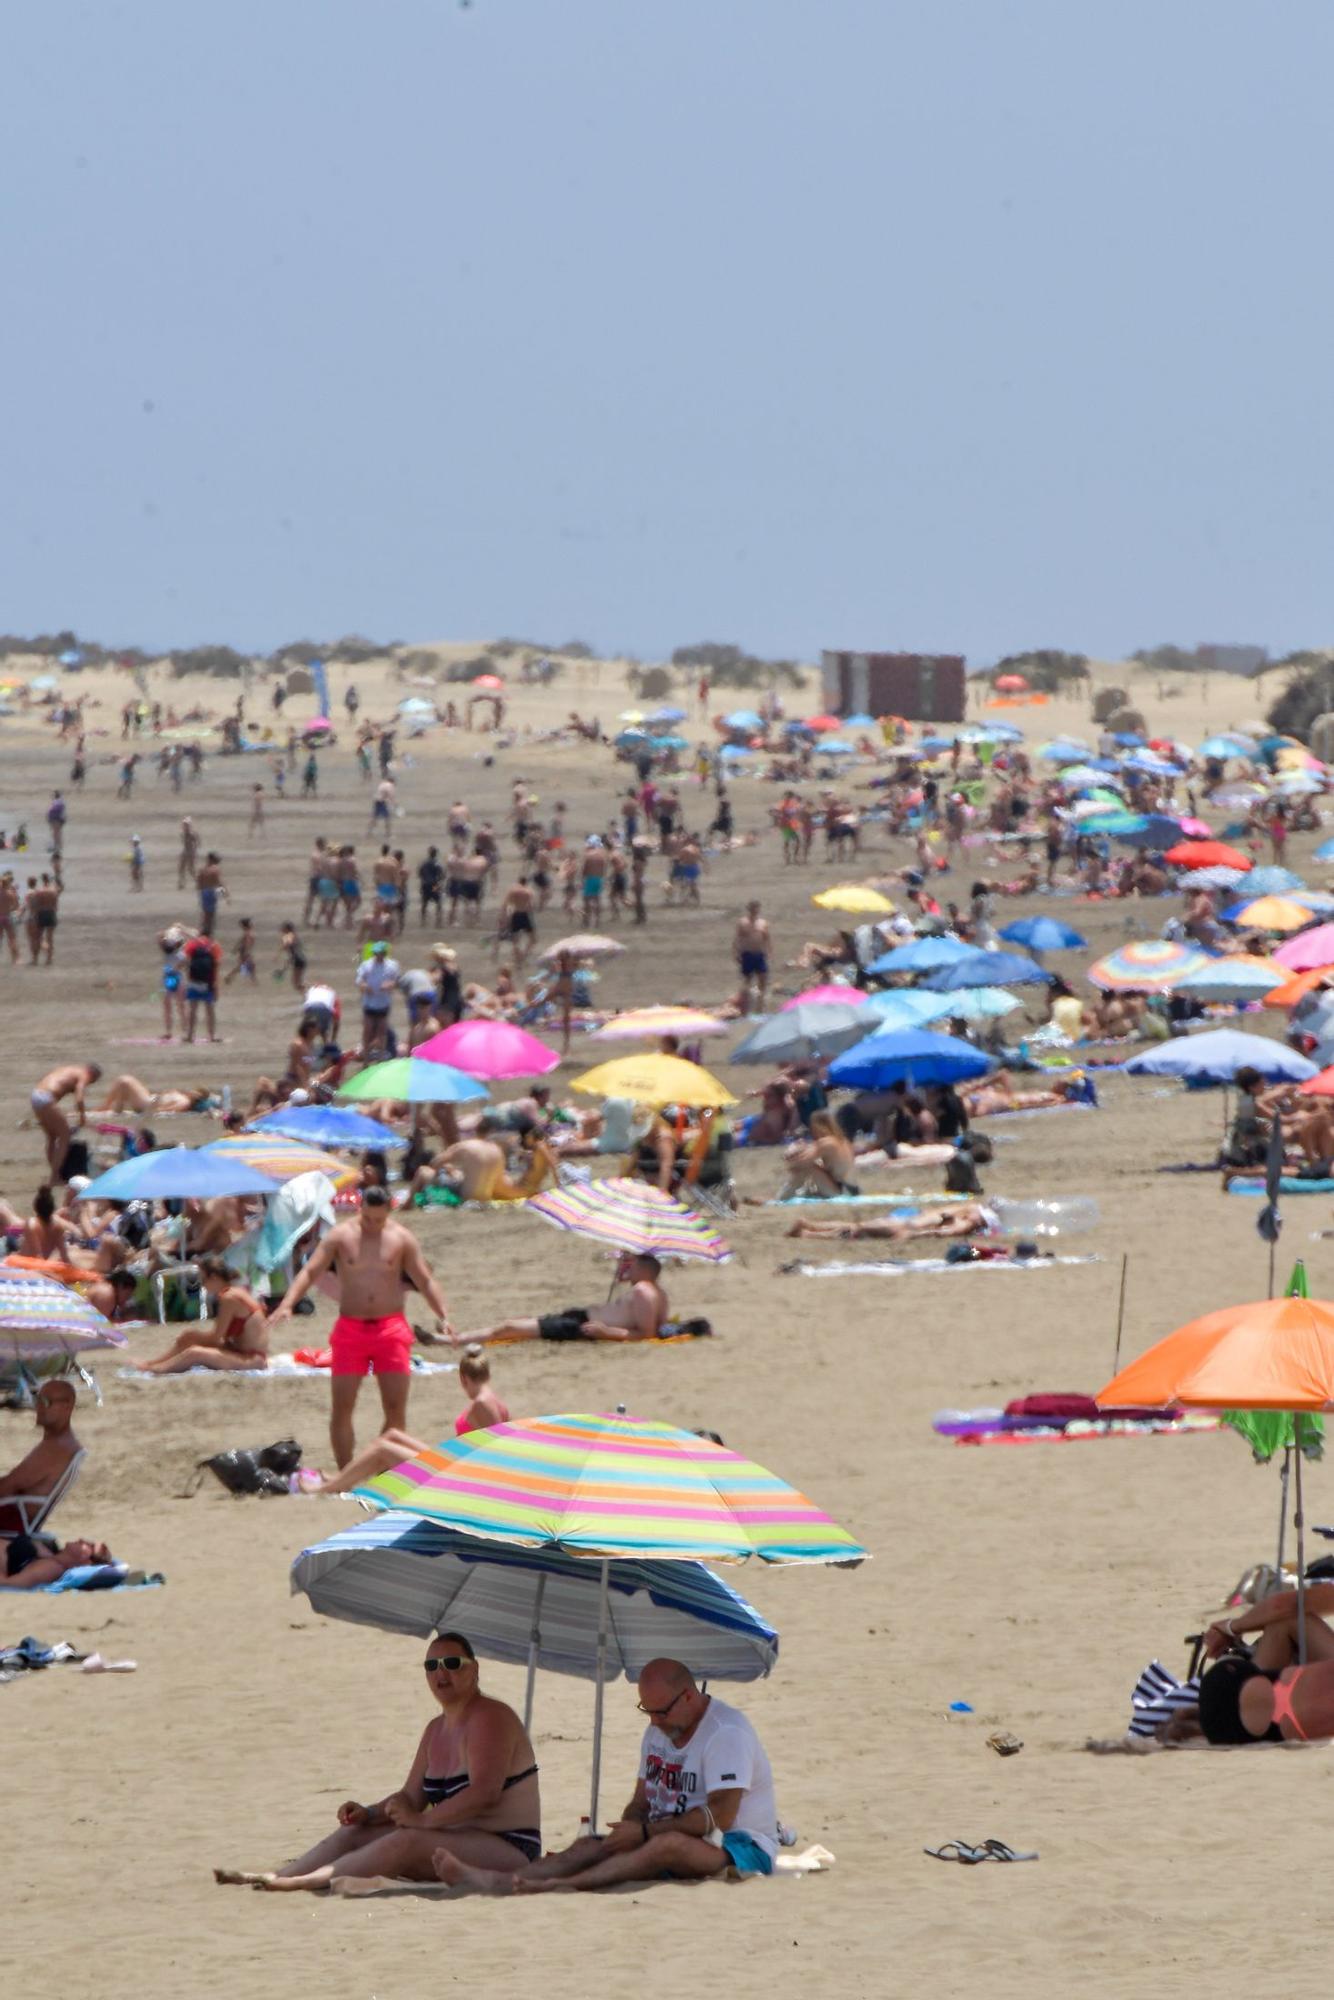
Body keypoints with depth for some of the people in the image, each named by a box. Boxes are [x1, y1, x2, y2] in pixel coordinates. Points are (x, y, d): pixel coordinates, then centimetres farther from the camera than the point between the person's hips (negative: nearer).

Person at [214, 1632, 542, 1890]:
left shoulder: (489, 1718, -12)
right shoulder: (437, 1729, 16)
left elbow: (485, 1793, -24)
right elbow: (411, 1798, 15)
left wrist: (422, 1819, -27)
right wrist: (369, 1814, -4)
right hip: (451, 1842, 9)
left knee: (407, 1842, -32)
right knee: (352, 1834, -2)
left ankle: (294, 1883, -39)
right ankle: (273, 1877, -17)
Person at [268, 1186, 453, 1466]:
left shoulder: (401, 1239, 2)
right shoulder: (341, 1236, -1)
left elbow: (425, 1281, 4)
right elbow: (310, 1272, -5)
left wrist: (443, 1316, -9)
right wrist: (287, 1304, -20)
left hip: (391, 1328, 0)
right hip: (350, 1330, 0)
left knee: (395, 1409, -3)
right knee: (341, 1409, -3)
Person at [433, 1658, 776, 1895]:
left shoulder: (727, 1733, -15)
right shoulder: (658, 1732, 13)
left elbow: (719, 1816, -23)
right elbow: (640, 1803, 16)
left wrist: (643, 1832, -22)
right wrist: (624, 1833, -9)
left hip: (742, 1849, -8)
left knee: (669, 1845, -39)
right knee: (593, 1846, -15)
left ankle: (560, 1885, -53)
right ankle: (494, 1879, -35)